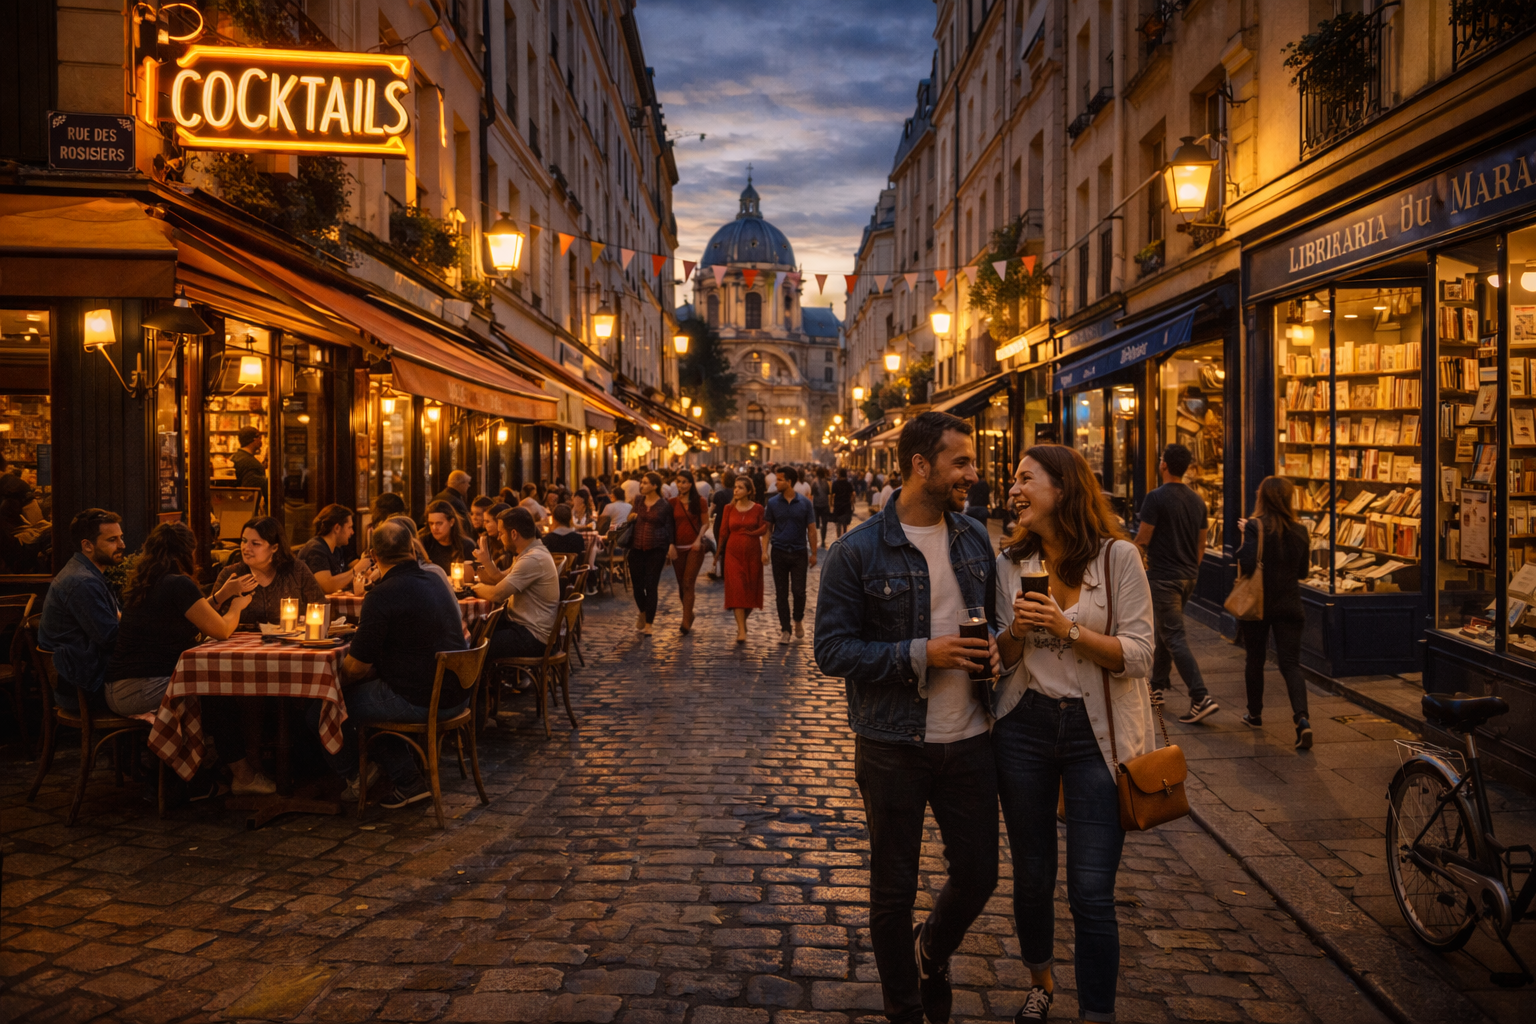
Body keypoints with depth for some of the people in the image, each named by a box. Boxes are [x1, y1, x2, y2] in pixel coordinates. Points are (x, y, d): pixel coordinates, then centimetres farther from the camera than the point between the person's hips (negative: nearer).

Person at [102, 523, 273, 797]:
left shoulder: (143, 584, 14)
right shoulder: (179, 585, -16)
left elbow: (198, 617, 22)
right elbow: (221, 631, -9)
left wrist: (229, 592, 28)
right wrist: (237, 606, 11)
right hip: (140, 689, -9)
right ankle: (243, 774, 5)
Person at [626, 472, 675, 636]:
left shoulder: (664, 505, -3)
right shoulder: (638, 501, 9)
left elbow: (669, 528, 0)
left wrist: (670, 545, -10)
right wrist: (630, 517, 0)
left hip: (656, 550, -4)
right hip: (637, 548, 4)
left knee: (651, 586, -3)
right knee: (637, 584, 7)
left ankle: (648, 624, 5)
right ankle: (643, 612, 34)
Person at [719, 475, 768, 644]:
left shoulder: (758, 509, -1)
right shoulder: (729, 508, 3)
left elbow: (764, 532, -4)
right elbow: (723, 532, 8)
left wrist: (765, 551, -13)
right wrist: (719, 551, 12)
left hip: (753, 553, 0)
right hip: (733, 553, 0)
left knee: (751, 590, 8)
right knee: (736, 590, -9)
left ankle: (742, 621, 33)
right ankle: (742, 631, -11)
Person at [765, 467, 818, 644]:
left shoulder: (804, 503, -3)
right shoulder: (773, 503, 0)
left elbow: (811, 529, 1)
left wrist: (813, 553, -2)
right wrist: (765, 550, -5)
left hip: (799, 552, -1)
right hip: (779, 552, 1)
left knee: (799, 591, -1)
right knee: (781, 593, 5)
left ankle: (799, 619, 26)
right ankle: (785, 629, 13)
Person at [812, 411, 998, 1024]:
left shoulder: (975, 541, 4)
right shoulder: (858, 552, -13)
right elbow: (832, 650, -13)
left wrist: (990, 648, -5)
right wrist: (919, 655, -21)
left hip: (968, 740, 4)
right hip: (893, 747, -4)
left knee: (978, 875, 13)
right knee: (894, 889, 12)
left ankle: (931, 955, 46)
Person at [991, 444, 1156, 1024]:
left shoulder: (1119, 558, -7)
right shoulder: (1011, 563, 3)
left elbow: (1138, 657, -10)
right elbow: (1000, 660, 7)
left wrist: (1069, 630, -21)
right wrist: (1017, 631, -14)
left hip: (1097, 736, -3)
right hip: (1025, 729, 4)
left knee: (1091, 892, -5)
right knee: (1031, 875, 16)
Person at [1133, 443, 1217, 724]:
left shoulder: (1156, 497, -15)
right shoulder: (1197, 500, 9)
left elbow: (1143, 539, -13)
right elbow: (1201, 544, 14)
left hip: (1163, 577, -8)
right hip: (1189, 576, 8)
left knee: (1174, 637, -8)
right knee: (1165, 630, 20)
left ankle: (1202, 697, -16)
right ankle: (1157, 687, 29)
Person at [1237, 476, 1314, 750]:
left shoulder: (1254, 527, -13)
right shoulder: (1299, 531, 0)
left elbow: (1247, 564, -21)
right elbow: (1302, 572, 8)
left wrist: (1244, 535, -7)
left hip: (1257, 604, -2)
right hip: (1289, 606, 2)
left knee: (1255, 659, 15)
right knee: (1290, 663, 2)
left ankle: (1255, 714, 28)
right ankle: (1302, 718, -16)